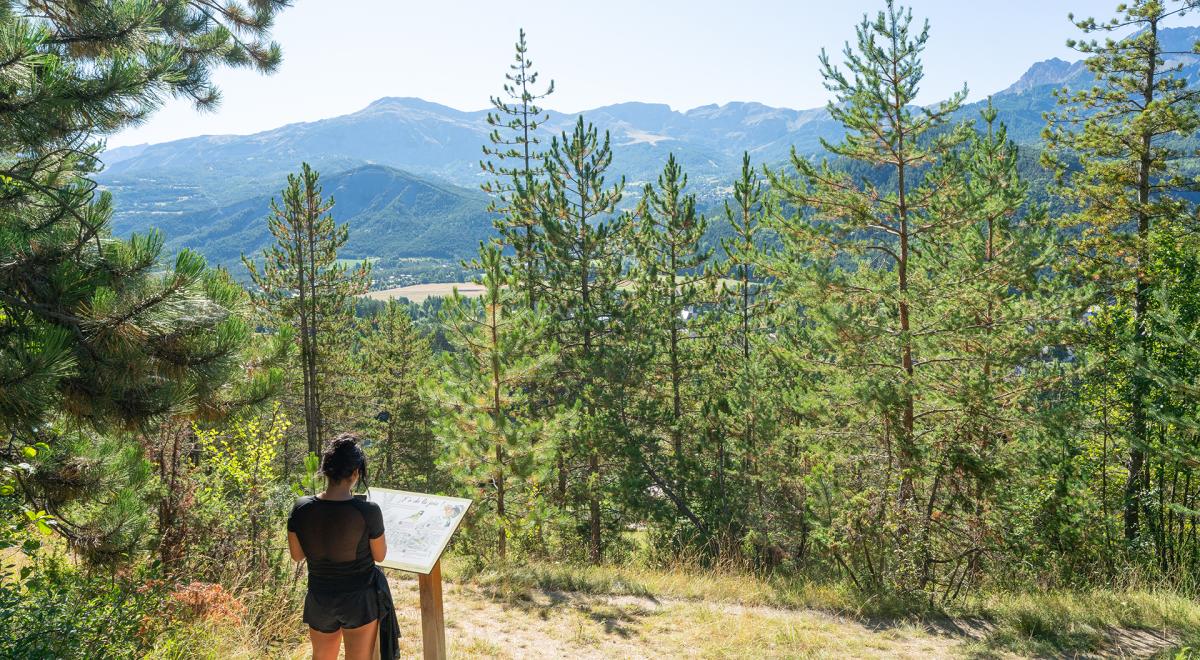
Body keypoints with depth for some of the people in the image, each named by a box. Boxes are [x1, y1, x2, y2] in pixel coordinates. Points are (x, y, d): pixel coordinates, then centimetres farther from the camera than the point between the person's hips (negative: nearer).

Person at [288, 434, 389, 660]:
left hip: (319, 599, 3)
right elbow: (380, 555, -7)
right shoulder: (368, 511, -23)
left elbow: (297, 555, 2)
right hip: (360, 599, -3)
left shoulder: (301, 508, -13)